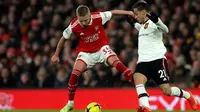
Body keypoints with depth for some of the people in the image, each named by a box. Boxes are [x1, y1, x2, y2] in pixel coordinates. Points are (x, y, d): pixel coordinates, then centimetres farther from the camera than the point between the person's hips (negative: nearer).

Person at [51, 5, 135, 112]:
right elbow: (63, 38, -1)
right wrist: (56, 55, 7)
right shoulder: (73, 26, -19)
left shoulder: (98, 17, -22)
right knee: (74, 74, -17)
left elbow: (113, 12, -5)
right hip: (85, 52, 1)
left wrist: (129, 13, -5)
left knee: (116, 63, -26)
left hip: (101, 48, 0)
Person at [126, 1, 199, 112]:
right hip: (143, 61, 7)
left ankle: (188, 96, 22)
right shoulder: (142, 25, 21)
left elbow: (165, 30, -27)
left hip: (157, 60, -7)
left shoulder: (152, 23, -7)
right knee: (137, 80, -25)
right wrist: (134, 23, 37)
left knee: (167, 91, -8)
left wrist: (156, 20, -43)